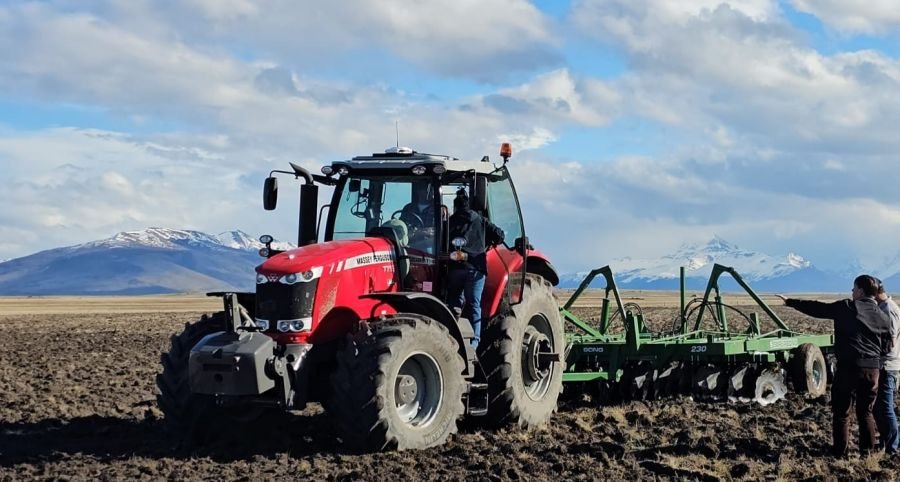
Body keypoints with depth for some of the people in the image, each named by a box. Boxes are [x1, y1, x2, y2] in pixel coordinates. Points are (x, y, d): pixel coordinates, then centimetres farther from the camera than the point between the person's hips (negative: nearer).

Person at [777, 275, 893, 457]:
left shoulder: (847, 307, -7)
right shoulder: (884, 317, 6)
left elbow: (817, 309, -2)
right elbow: (886, 348, 10)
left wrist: (790, 302, 7)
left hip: (848, 366, -4)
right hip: (872, 368, 4)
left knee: (841, 411, 6)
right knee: (866, 412, 17)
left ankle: (840, 449, 9)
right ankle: (867, 448, 20)